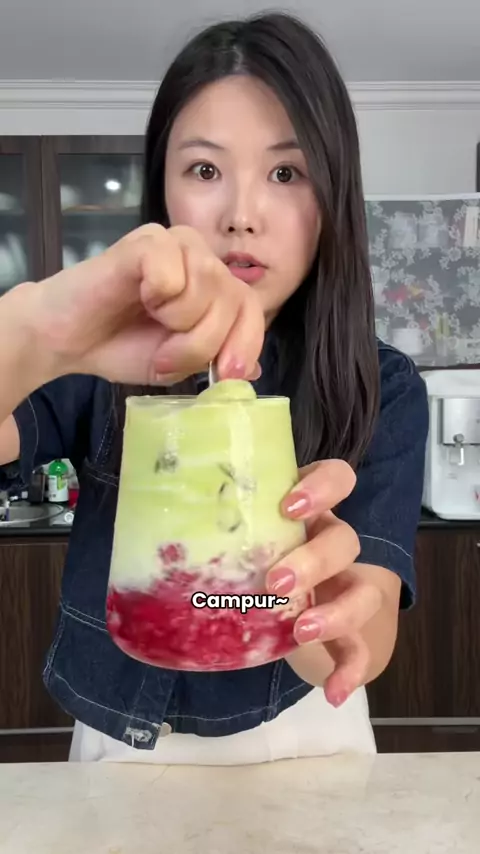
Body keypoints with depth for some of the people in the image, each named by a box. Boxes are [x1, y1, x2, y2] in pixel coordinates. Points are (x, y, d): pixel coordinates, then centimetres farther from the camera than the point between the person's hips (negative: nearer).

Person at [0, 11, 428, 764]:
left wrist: (317, 606, -44)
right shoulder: (100, 361, -13)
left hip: (301, 749, 0)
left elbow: (370, 640, -23)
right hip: (119, 746, 1)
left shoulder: (385, 389, -14)